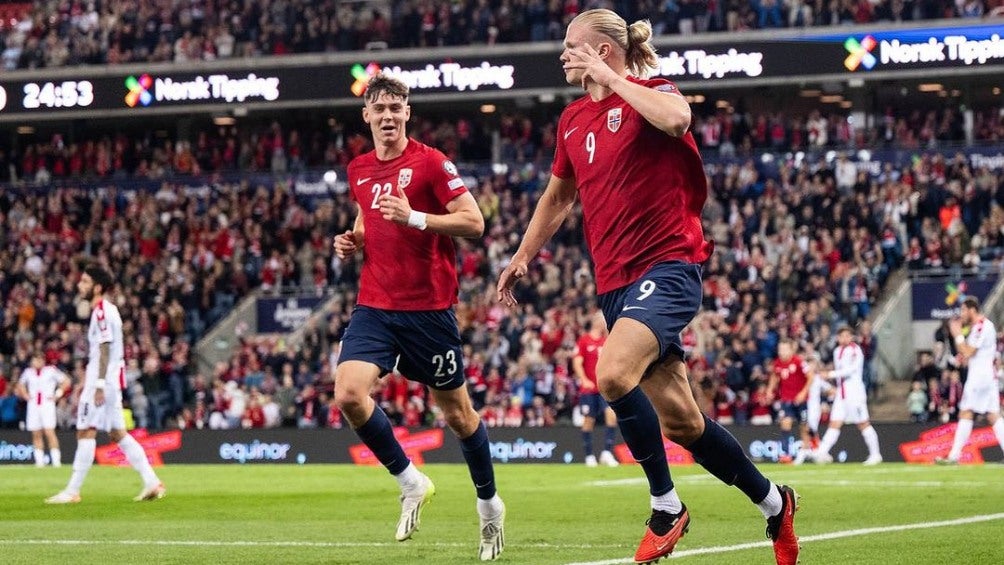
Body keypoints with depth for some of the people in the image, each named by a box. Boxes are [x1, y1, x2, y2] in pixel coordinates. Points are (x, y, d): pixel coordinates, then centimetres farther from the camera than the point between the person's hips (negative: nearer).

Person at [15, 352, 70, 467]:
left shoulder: (51, 370, -2)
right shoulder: (28, 372, 9)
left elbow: (66, 381, 2)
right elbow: (20, 385, 26)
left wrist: (57, 395, -3)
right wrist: (25, 395, 11)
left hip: (47, 405, -4)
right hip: (33, 405, 4)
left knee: (49, 432, -13)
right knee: (36, 435, 3)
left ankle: (56, 460, -14)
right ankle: (39, 461, 6)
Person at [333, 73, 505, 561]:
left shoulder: (430, 162, -8)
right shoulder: (359, 171, 10)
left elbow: (474, 222, -12)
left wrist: (415, 218, -23)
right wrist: (353, 240, 7)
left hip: (428, 309, -4)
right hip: (375, 306, 4)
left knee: (456, 412, 7)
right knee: (349, 393, -19)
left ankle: (489, 504, 29)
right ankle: (409, 481, 1)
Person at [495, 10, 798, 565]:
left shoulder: (652, 93, -5)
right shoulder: (572, 119, 15)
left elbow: (676, 119, -30)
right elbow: (557, 197, 30)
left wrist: (607, 77, -21)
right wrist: (523, 256, 28)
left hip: (667, 265, -7)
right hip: (614, 283, 7)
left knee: (613, 373, -29)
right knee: (678, 419, 6)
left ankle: (666, 507, -13)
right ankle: (773, 502, 25)